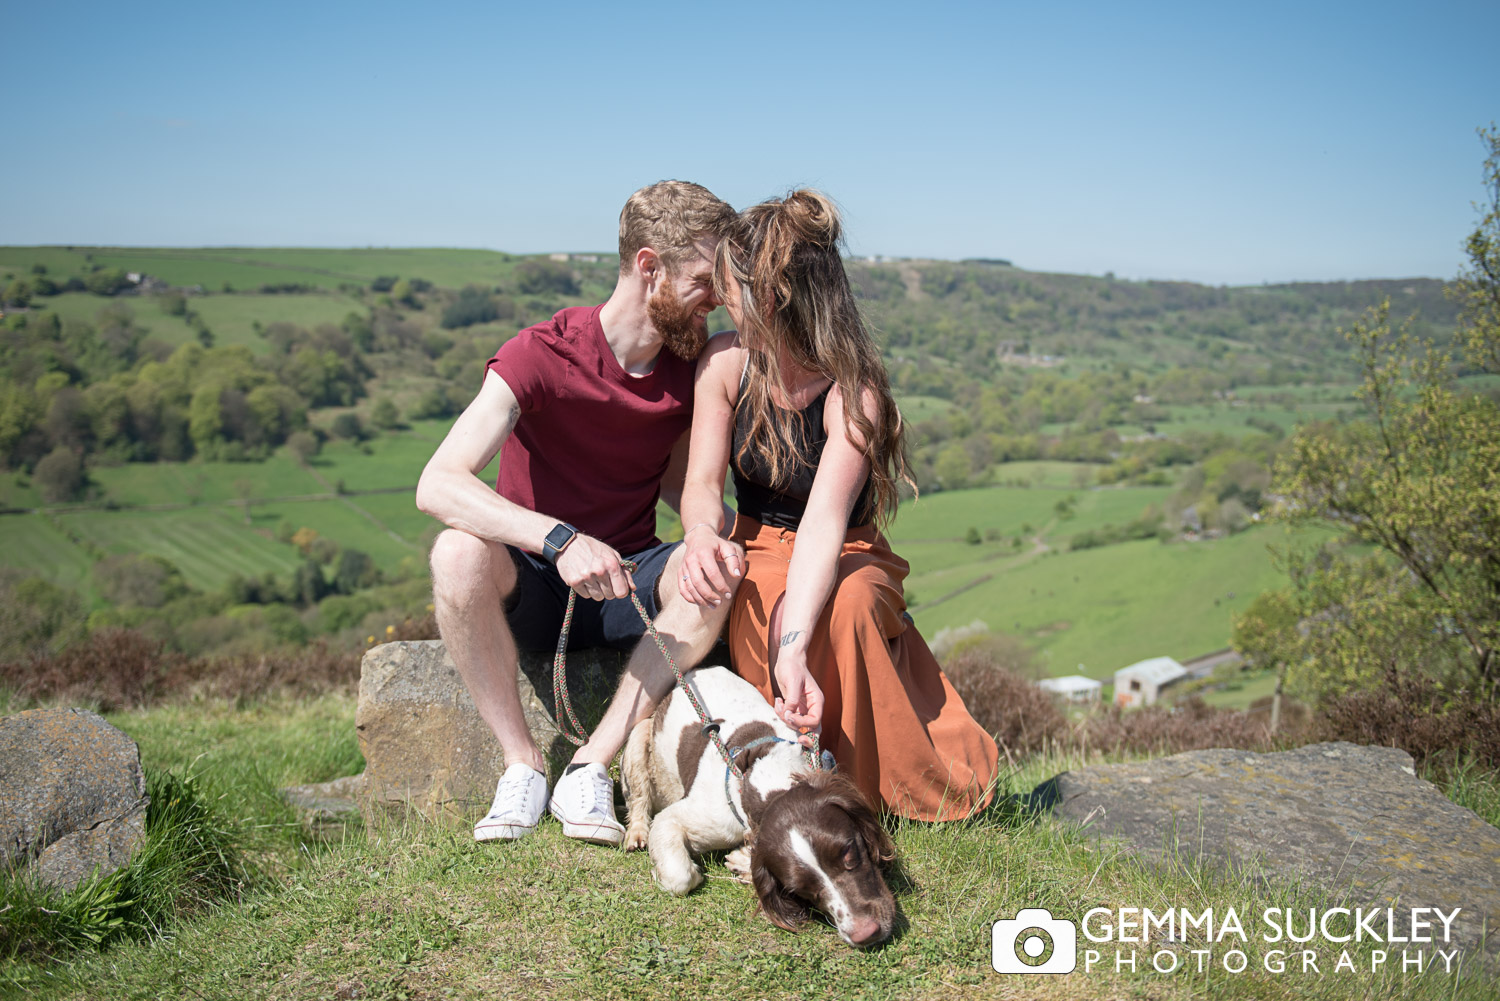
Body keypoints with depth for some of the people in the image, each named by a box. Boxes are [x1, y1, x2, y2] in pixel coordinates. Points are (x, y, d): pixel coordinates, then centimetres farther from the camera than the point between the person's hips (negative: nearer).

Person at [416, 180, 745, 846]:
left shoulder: (691, 365, -2)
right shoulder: (539, 355, -18)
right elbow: (438, 485, -28)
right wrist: (560, 539, -43)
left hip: (626, 588, 3)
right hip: (528, 586, -3)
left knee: (714, 570, -27)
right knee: (459, 553, -35)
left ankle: (589, 769, -22)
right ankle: (523, 763, -18)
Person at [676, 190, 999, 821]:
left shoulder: (855, 394, -24)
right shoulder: (726, 362, -8)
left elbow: (824, 521, -38)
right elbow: (702, 483, -14)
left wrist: (796, 650, -51)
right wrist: (702, 537, -41)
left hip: (847, 559, -2)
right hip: (758, 553, 3)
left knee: (846, 606, -37)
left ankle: (878, 789, -14)